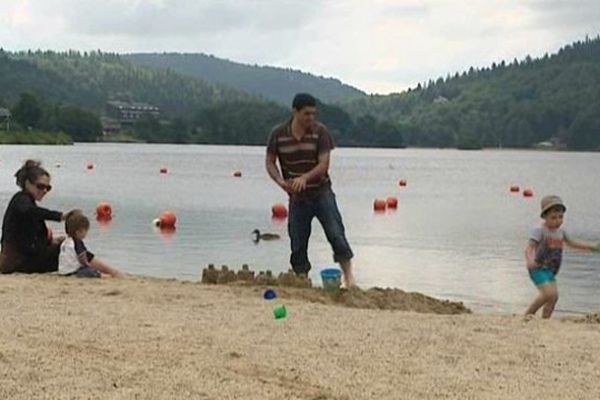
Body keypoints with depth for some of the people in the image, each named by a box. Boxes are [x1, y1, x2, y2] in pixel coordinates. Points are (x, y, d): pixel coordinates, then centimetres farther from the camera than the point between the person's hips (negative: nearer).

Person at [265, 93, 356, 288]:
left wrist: (305, 177, -30)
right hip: (297, 198, 1)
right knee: (298, 244, 4)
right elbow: (270, 162, 4)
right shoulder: (278, 134, -5)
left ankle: (348, 277, -4)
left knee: (336, 234, -10)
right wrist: (280, 181, -15)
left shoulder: (320, 131, -8)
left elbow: (324, 164, -13)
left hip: (322, 193, -1)